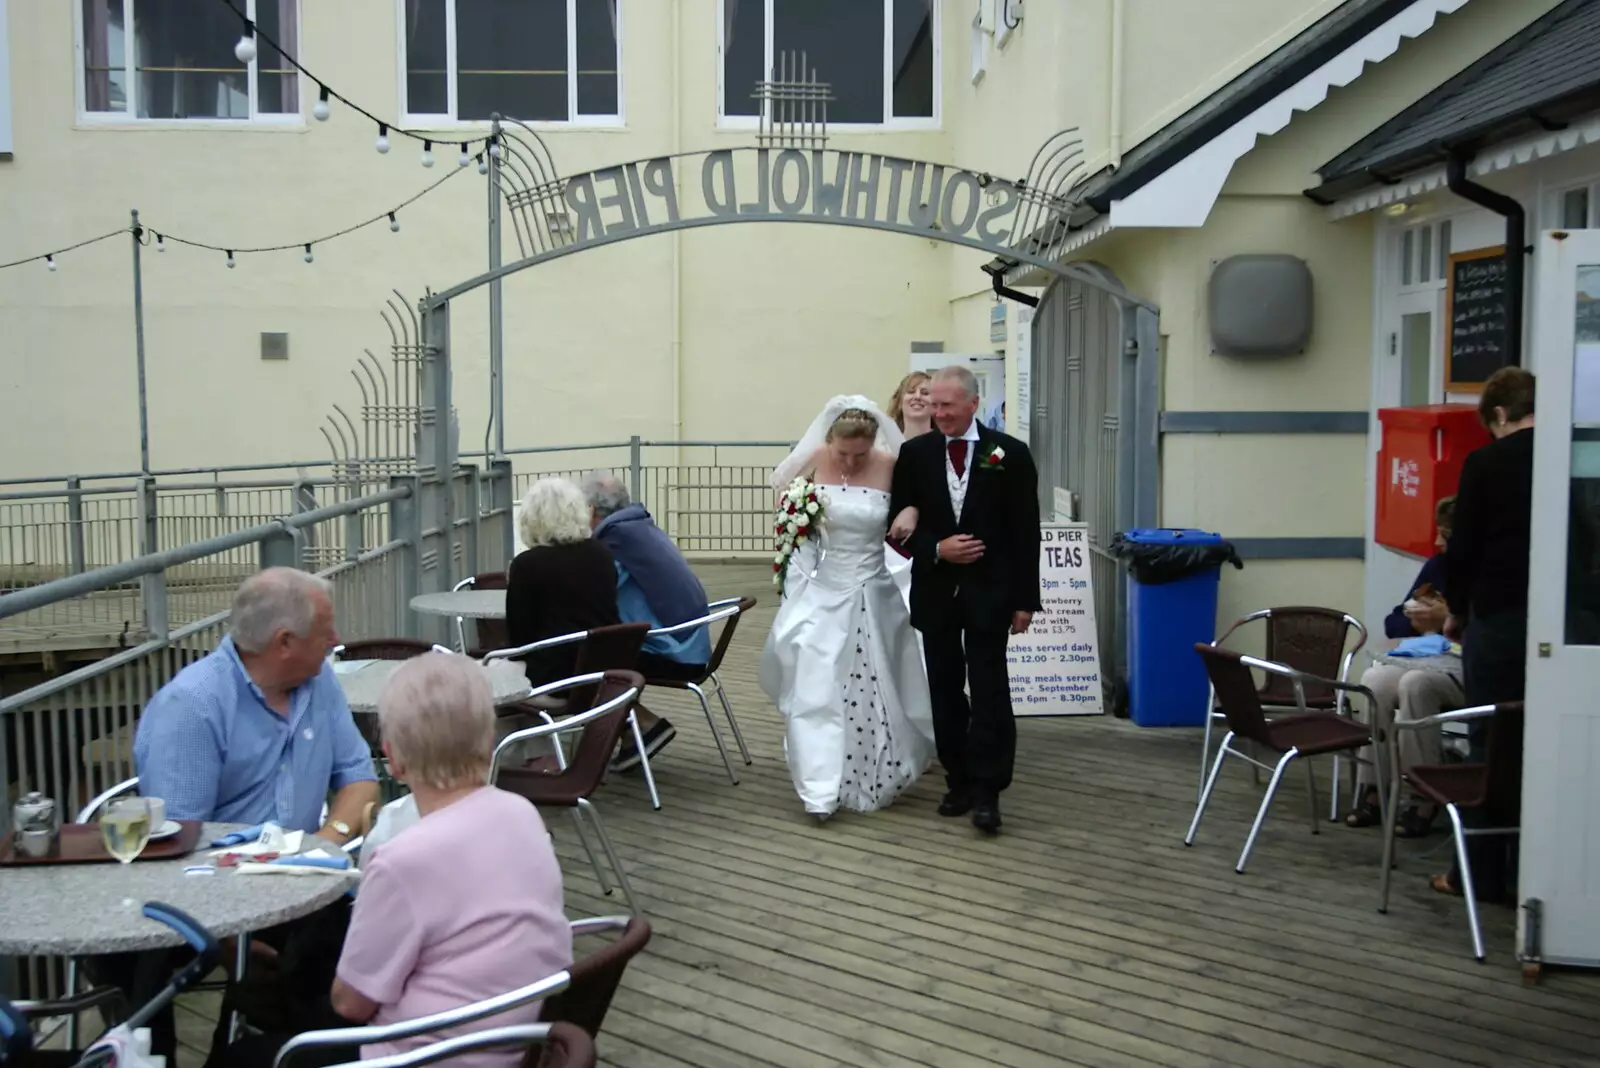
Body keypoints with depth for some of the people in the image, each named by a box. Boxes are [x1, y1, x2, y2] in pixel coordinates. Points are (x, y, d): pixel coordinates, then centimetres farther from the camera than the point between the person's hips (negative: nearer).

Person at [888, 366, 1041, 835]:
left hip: (988, 591, -3)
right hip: (934, 590, 3)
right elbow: (900, 523, 4)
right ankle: (959, 782, 20)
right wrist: (936, 549, -14)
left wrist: (1025, 599, -4)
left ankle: (986, 790, 0)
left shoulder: (1010, 453, -3)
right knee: (945, 690, 9)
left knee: (989, 690, -5)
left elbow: (1026, 531, -2)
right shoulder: (914, 453, 2)